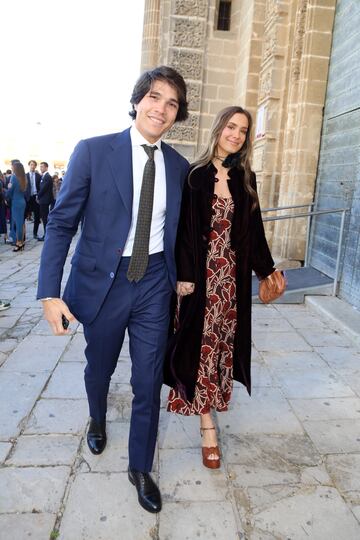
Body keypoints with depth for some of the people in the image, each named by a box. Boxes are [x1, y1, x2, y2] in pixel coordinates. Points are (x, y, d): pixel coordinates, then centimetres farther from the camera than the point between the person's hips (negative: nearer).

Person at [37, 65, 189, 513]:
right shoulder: (93, 151, -9)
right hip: (103, 280, -1)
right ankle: (97, 421, 56)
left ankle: (140, 468, 32)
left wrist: (182, 275, 10)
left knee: (148, 382, 8)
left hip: (154, 284, 2)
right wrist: (49, 292, -14)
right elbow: (61, 223, -9)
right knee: (99, 367, 22)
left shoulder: (179, 167, 2)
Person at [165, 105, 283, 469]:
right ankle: (207, 423, 11)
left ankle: (197, 397, 34)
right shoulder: (195, 175, -5)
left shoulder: (246, 179, 8)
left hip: (233, 272, 5)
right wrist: (184, 274, -11)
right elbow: (184, 229, -7)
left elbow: (254, 230, 12)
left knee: (223, 337, 11)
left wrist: (266, 269, 14)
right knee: (202, 340, 1)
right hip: (202, 270, -4)